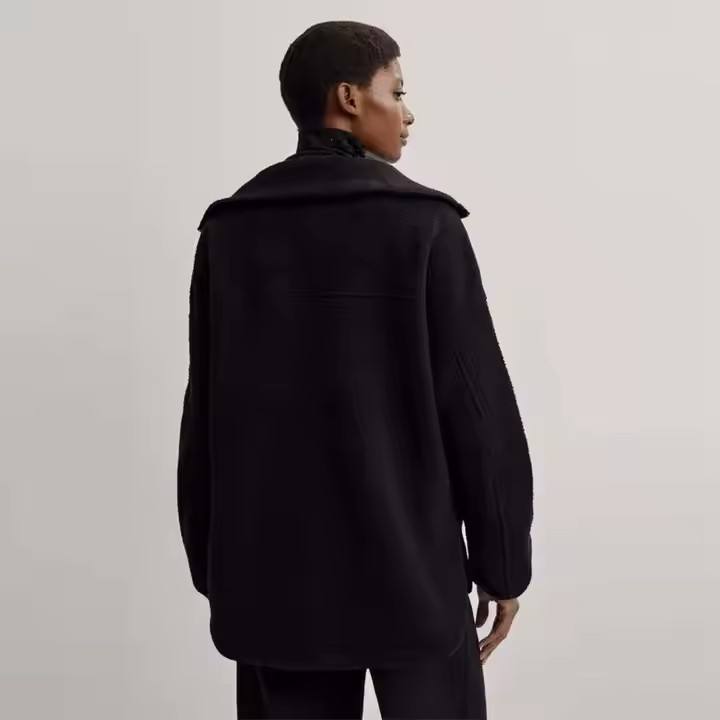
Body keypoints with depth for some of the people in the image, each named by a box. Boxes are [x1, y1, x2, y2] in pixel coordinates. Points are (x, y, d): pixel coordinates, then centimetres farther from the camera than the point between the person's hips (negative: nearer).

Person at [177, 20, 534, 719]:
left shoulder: (228, 229, 2)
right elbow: (478, 407, -9)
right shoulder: (423, 223, -9)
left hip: (273, 572, 4)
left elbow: (204, 411, 4)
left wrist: (211, 565, 12)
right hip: (409, 569, -3)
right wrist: (503, 562, 1)